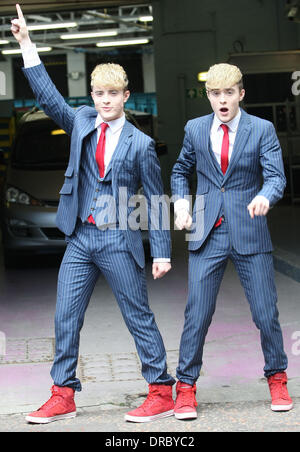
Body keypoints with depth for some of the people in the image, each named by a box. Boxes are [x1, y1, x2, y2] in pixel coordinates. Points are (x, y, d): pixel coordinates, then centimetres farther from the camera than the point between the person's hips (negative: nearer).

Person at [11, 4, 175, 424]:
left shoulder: (140, 144, -4)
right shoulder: (82, 123, 8)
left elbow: (155, 200, -1)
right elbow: (48, 97, 0)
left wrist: (162, 252, -4)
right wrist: (27, 45, -6)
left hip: (119, 240, -4)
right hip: (80, 238, 4)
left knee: (139, 318, 1)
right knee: (65, 319, 5)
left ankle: (161, 393, 10)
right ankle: (63, 395, 13)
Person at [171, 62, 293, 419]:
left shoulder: (262, 130, 0)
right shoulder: (195, 129, 7)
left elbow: (276, 176, -10)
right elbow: (180, 171, 21)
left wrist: (264, 196, -32)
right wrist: (180, 205, 4)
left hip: (249, 233, -1)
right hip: (207, 236, 1)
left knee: (266, 313, 2)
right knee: (197, 314, -2)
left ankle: (277, 379, 23)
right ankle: (185, 387, 10)